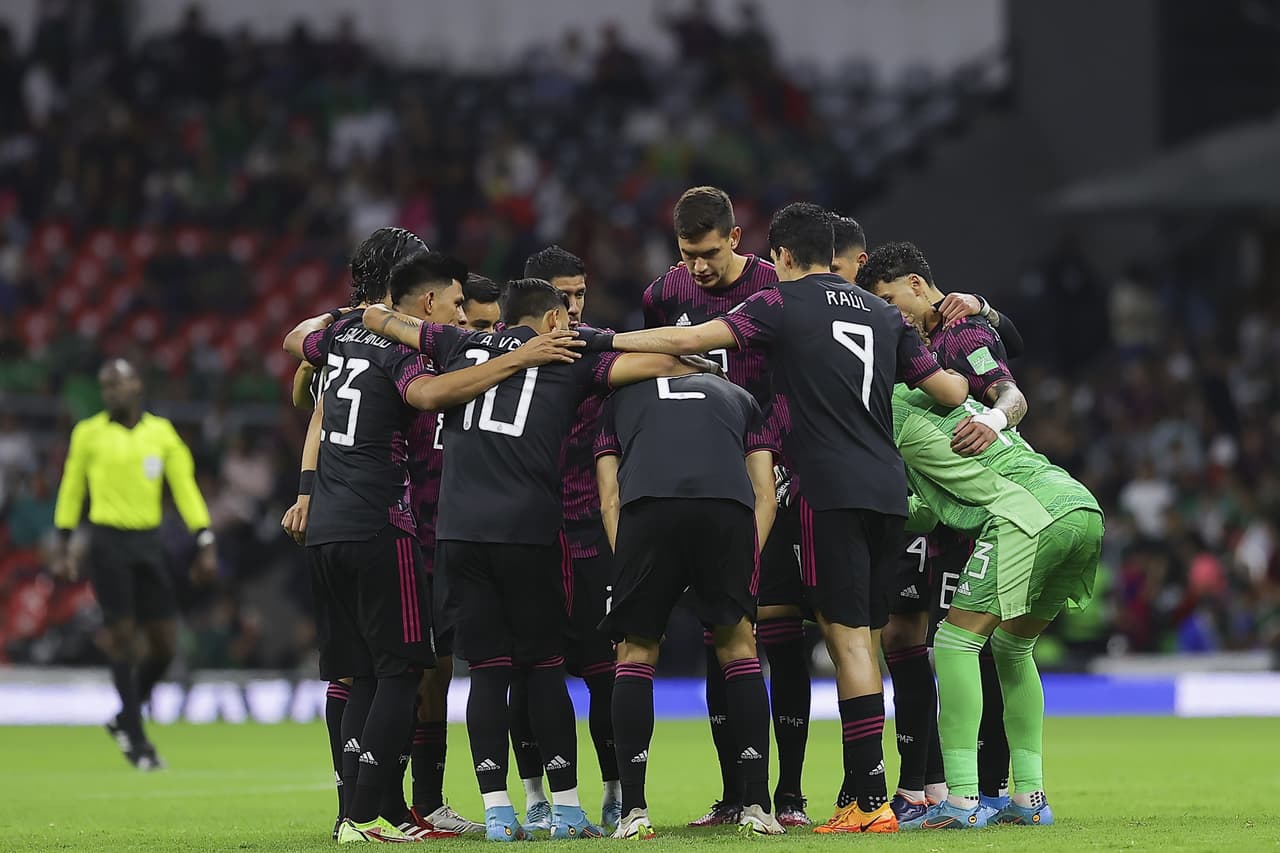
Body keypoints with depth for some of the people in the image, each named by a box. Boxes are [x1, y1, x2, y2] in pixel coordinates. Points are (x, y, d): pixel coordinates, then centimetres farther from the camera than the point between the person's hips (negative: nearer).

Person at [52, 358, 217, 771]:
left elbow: (185, 488, 6)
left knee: (164, 642, -1)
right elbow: (71, 490, 9)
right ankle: (136, 739, -1)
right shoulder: (89, 434, 2)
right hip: (107, 542, -3)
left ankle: (124, 719, 21)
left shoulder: (161, 432, 6)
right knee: (122, 636, -8)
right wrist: (64, 547, 6)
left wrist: (206, 544, 0)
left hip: (148, 543, 3)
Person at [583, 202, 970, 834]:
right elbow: (949, 389, 19)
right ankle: (859, 792, 11)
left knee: (849, 638, -8)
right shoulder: (883, 314, 17)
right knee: (865, 641, 10)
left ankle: (870, 799, -14)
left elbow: (691, 340, -6)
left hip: (832, 491, -6)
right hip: (888, 490, 6)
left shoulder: (783, 304, 0)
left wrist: (605, 340, 3)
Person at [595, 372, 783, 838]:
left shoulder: (621, 399, 36)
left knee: (636, 650, 13)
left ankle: (634, 810, 6)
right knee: (738, 645, 16)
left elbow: (610, 501, 22)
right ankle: (757, 806, 11)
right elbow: (765, 498, 25)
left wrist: (628, 566, 19)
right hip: (728, 504, 1)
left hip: (647, 506, -1)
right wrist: (743, 569, 22)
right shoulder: (739, 398, 38)